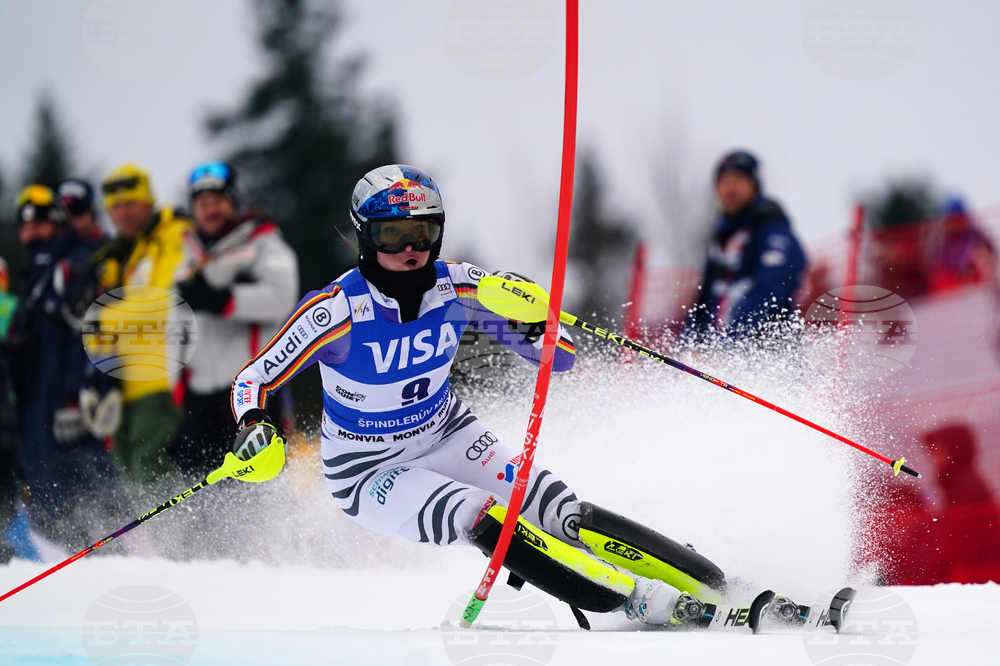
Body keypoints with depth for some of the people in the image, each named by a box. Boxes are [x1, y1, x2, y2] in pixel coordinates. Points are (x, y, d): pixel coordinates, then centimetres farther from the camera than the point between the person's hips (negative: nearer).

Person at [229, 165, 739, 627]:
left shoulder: (457, 287, -14)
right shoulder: (337, 311, -23)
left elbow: (559, 358, -10)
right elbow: (253, 380, -14)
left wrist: (536, 316, -31)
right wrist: (254, 428, -35)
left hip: (448, 436, 4)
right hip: (371, 474, -4)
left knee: (566, 517, -17)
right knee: (486, 521, -31)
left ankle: (716, 592, -19)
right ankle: (648, 604, -35)